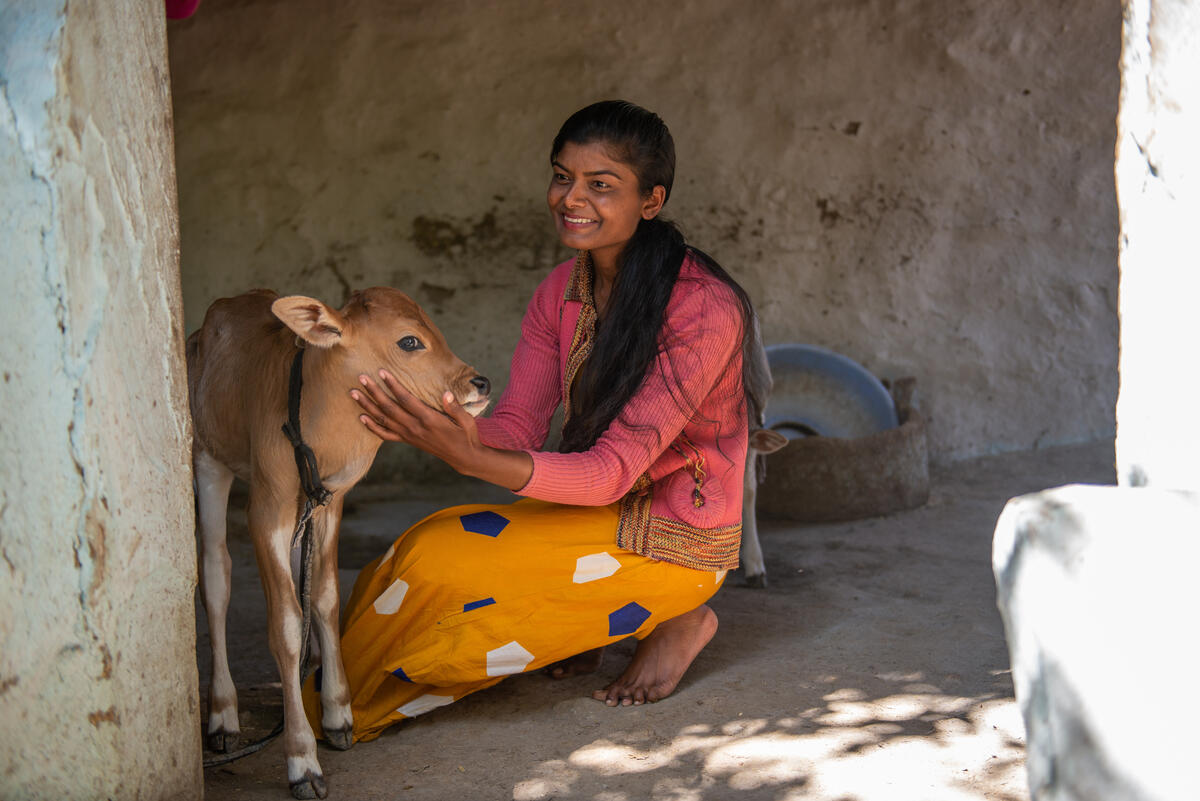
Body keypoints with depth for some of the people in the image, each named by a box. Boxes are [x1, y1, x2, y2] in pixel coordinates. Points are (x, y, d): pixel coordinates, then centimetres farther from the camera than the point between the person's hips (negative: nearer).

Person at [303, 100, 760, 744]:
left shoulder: (705, 308, -22)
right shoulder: (560, 293, 2)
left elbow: (614, 469, -27)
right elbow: (518, 429, -6)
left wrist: (473, 460, -43)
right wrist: (459, 436, -31)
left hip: (674, 538, -7)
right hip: (596, 509, 7)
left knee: (441, 561, -21)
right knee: (425, 559, -13)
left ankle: (674, 618, -3)